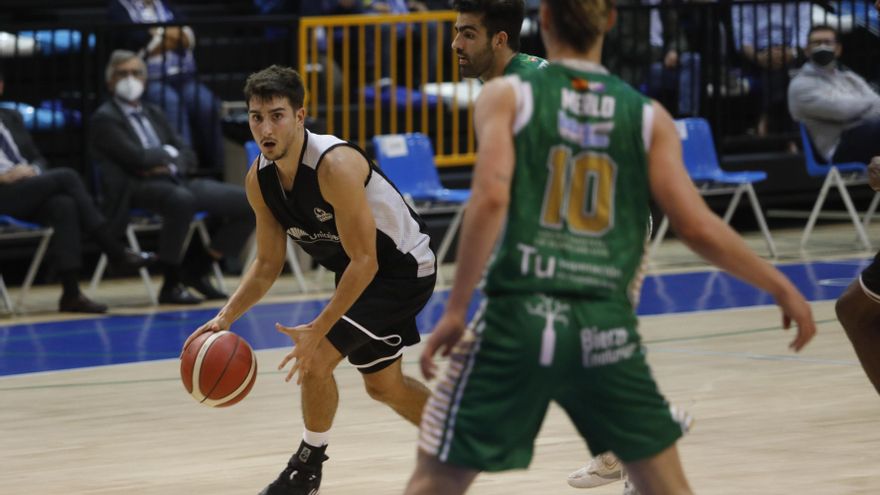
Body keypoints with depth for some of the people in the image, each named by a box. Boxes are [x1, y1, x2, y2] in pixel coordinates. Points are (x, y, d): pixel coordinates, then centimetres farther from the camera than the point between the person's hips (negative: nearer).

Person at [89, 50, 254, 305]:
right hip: (138, 189, -8)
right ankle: (171, 285, -28)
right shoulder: (105, 119, 2)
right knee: (180, 200, -42)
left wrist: (169, 166, -4)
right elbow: (136, 157, -13)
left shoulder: (154, 114, 25)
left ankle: (198, 270, 5)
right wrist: (169, 153, 4)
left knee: (248, 202, -7)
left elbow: (188, 157, 18)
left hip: (177, 182, 8)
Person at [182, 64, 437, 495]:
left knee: (317, 358, -18)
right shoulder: (259, 180, -10)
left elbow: (364, 261, -31)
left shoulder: (335, 165, -33)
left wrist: (319, 329, -34)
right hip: (357, 270, 9)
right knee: (383, 384, 21)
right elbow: (268, 263, 2)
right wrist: (224, 319, -12)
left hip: (402, 268, -9)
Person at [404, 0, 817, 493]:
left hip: (518, 320, -1)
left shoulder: (507, 96, 2)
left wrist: (456, 310, -11)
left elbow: (492, 198, -13)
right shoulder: (647, 116, 7)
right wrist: (781, 287, 14)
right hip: (607, 327, 2)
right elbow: (698, 227, 2)